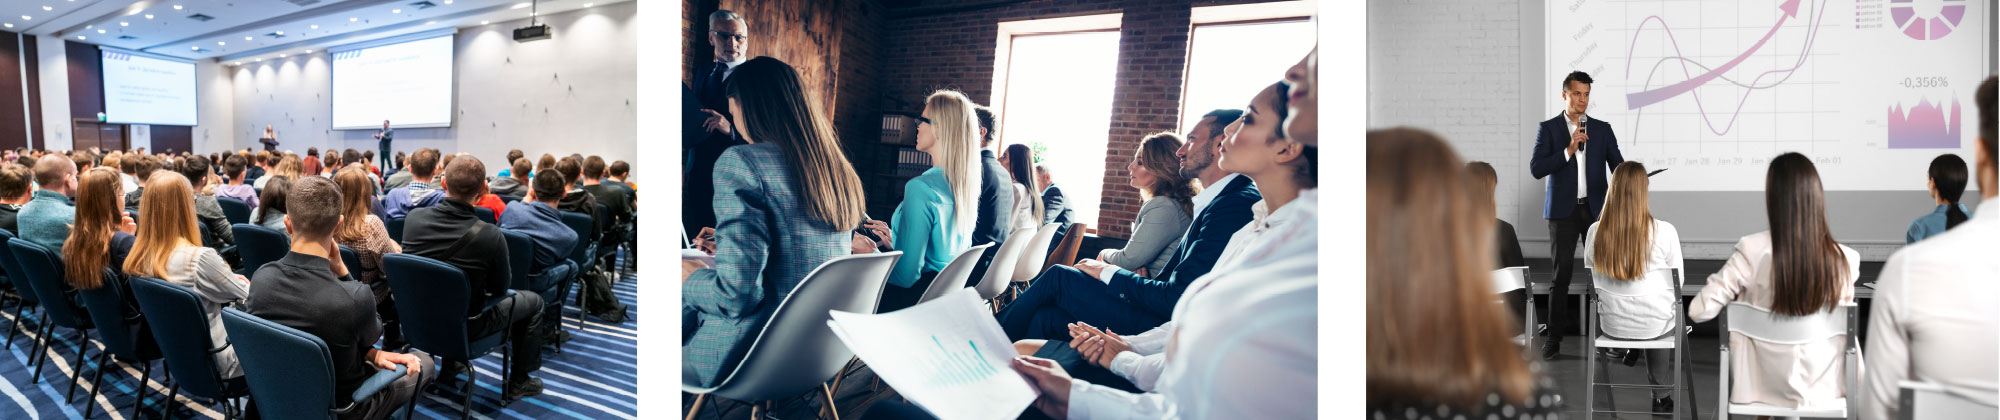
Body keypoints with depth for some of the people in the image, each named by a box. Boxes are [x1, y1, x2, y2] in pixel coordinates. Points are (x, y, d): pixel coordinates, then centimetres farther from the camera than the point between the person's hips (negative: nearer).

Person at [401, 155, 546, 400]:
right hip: (464, 326, -5)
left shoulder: (414, 218, -15)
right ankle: (518, 382, 27)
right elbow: (500, 289, -11)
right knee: (533, 300, 18)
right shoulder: (490, 236, -29)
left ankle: (451, 362, 48)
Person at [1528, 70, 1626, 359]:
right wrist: (1569, 150, -16)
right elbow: (1536, 168, -7)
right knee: (1560, 272, -2)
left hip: (1596, 208, 2)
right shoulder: (1549, 129, 2)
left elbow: (1617, 164, 2)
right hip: (1563, 210, -2)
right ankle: (1555, 336, 4)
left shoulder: (1602, 129, 9)